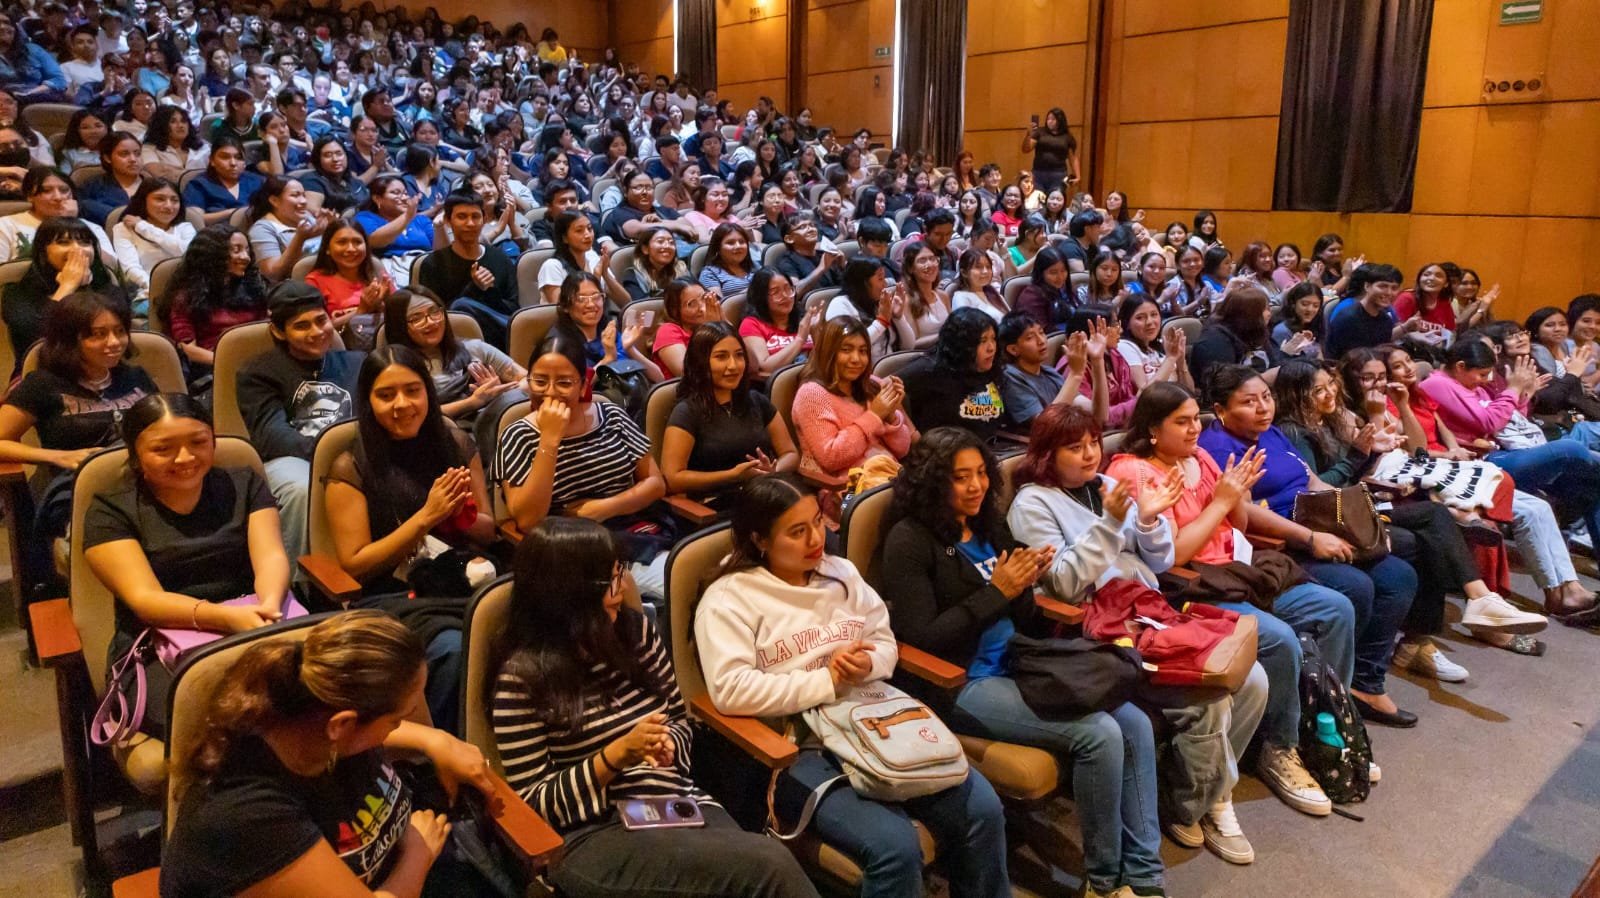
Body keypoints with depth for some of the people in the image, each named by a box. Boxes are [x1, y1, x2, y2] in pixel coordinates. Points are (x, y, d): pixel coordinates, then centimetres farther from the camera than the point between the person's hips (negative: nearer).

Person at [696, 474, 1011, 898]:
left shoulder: (841, 573, 13)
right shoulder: (728, 600, -6)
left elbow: (885, 640, 17)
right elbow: (730, 690, -18)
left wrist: (868, 666, -9)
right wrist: (828, 681, -16)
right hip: (796, 749, -6)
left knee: (981, 807, -12)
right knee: (895, 846, -27)